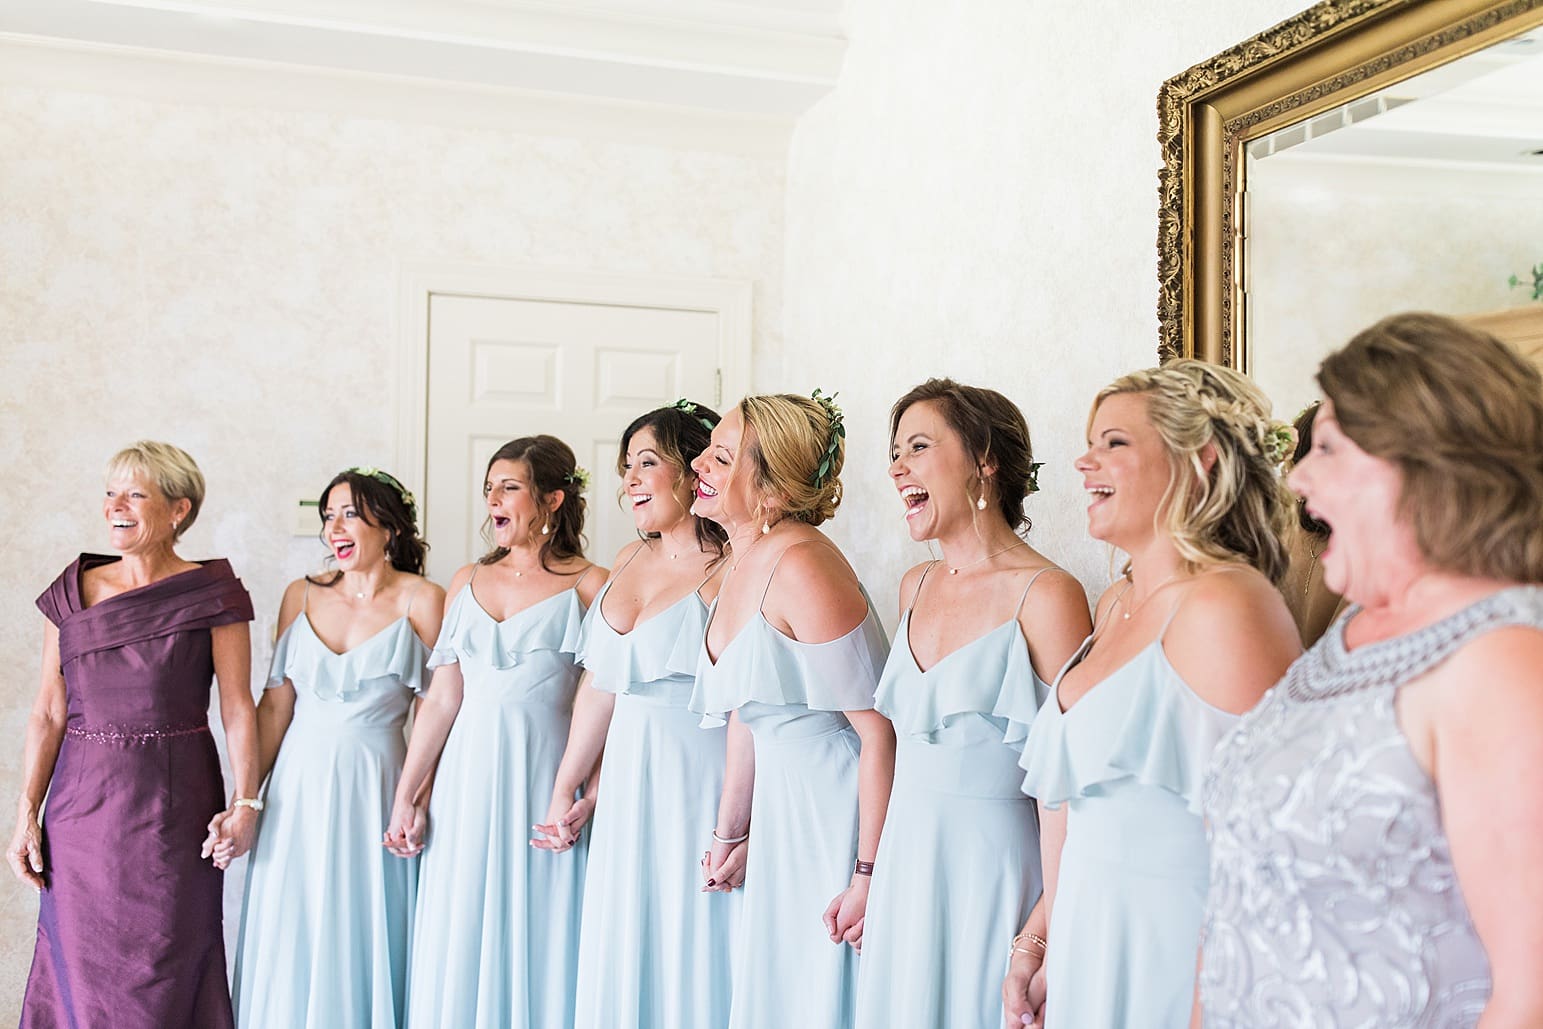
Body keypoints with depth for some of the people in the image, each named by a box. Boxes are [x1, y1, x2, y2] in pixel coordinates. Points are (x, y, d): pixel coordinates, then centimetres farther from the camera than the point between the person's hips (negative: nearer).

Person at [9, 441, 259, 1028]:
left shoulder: (213, 594, -3)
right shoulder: (72, 592, 7)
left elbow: (238, 708, -5)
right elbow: (48, 715, 6)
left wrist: (246, 802, -15)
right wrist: (27, 815, 1)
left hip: (175, 806, -3)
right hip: (83, 802, 3)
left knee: (168, 974, 4)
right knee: (82, 972, 10)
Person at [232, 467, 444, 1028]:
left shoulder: (420, 599, -5)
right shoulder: (303, 595, 5)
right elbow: (274, 706, 5)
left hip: (373, 787, -3)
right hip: (298, 787, 3)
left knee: (364, 936, 6)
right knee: (290, 938, 9)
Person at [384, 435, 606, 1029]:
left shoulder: (589, 585, -3)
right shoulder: (468, 582, 11)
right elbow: (441, 700, 10)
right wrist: (405, 799, 6)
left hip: (544, 778, -4)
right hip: (467, 783, 4)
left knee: (536, 937, 4)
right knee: (458, 946, 10)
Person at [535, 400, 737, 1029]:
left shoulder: (728, 570, -13)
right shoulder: (630, 560, 11)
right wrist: (566, 791, 17)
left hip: (698, 783, -7)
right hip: (625, 789, 7)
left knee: (689, 959, 3)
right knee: (620, 963, 14)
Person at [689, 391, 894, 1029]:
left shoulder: (800, 565, -23)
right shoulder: (741, 565, 6)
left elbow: (880, 731, -24)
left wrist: (868, 877, -23)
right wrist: (729, 835, 17)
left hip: (839, 807, -9)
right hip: (782, 808, 9)